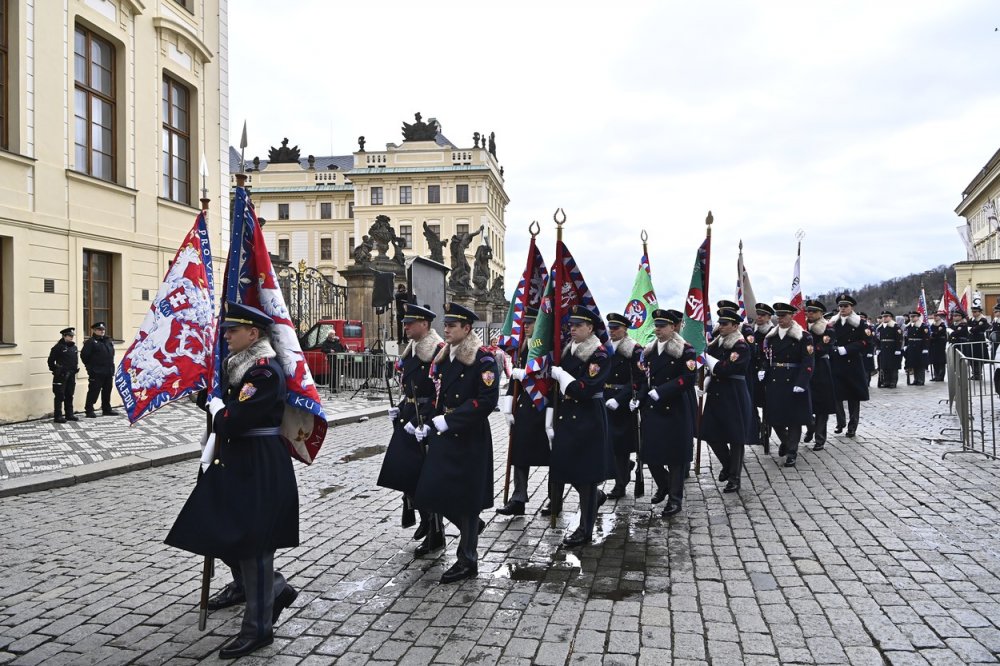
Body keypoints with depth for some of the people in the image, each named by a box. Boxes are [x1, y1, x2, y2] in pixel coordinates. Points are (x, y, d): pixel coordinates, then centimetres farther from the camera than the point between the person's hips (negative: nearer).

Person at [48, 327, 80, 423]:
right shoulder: (58, 347, -10)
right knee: (59, 396, -3)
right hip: (61, 376, -7)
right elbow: (51, 360, -8)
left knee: (69, 395, 13)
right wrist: (55, 370, -4)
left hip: (71, 375, 7)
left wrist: (76, 368, 11)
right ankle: (58, 416, 2)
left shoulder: (74, 347, 12)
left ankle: (69, 414, 21)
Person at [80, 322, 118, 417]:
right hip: (96, 373, -7)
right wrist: (90, 367, -6)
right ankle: (89, 410, -1)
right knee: (93, 391, -6)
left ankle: (107, 409, 22)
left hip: (108, 372, 7)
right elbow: (84, 355, -11)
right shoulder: (90, 342, -7)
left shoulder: (108, 341, 15)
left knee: (107, 391, 13)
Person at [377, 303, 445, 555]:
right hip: (407, 420, 9)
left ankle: (435, 535, 12)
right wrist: (398, 409, 7)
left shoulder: (438, 352, -15)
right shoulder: (410, 350, 12)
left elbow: (440, 394, -20)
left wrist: (419, 422, -21)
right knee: (405, 472, 14)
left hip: (426, 423, -8)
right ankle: (426, 520, 34)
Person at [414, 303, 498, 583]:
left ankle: (467, 560, 15)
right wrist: (429, 423, 0)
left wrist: (448, 420, -21)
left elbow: (487, 401, -19)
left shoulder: (483, 359, -12)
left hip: (469, 439, -7)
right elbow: (436, 394, 14)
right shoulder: (443, 357, 10)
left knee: (465, 496, 1)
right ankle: (471, 525, 36)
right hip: (443, 437, 7)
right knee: (431, 492, 9)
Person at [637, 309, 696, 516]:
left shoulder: (686, 351, -6)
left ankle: (675, 498, 14)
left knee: (675, 454, 2)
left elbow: (688, 379, -16)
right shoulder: (649, 351, 11)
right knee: (650, 452, 5)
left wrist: (660, 392, -20)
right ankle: (663, 486, 32)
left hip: (676, 411, -5)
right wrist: (639, 397, -4)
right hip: (652, 409, 5)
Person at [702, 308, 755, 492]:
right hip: (715, 394, 7)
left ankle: (734, 478, 12)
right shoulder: (717, 343, 9)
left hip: (734, 397, -7)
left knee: (735, 437, 2)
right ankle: (727, 465, 32)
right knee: (711, 434, 9)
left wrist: (707, 358, -13)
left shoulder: (741, 347, -12)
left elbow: (725, 369, -22)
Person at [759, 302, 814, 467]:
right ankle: (785, 441, 35)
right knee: (774, 417, 7)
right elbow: (766, 357, 11)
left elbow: (808, 362, -11)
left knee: (794, 418, 3)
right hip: (774, 382, 4)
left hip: (794, 382, -4)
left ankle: (792, 452, 16)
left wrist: (801, 383, -20)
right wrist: (762, 370, -9)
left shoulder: (804, 336, -5)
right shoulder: (770, 336, 9)